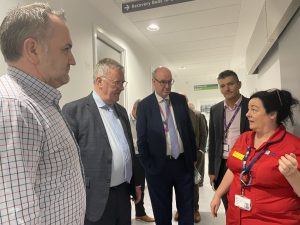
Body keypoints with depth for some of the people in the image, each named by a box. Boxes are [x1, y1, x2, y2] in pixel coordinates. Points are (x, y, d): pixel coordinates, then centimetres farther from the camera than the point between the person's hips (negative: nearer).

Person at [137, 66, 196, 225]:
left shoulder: (181, 100, 3)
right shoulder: (144, 106, -6)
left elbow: (189, 129, 8)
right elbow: (142, 140, -5)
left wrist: (193, 156, 8)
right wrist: (148, 166, -6)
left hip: (184, 162, 3)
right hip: (159, 166, -2)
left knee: (187, 207, 17)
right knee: (162, 211, 15)